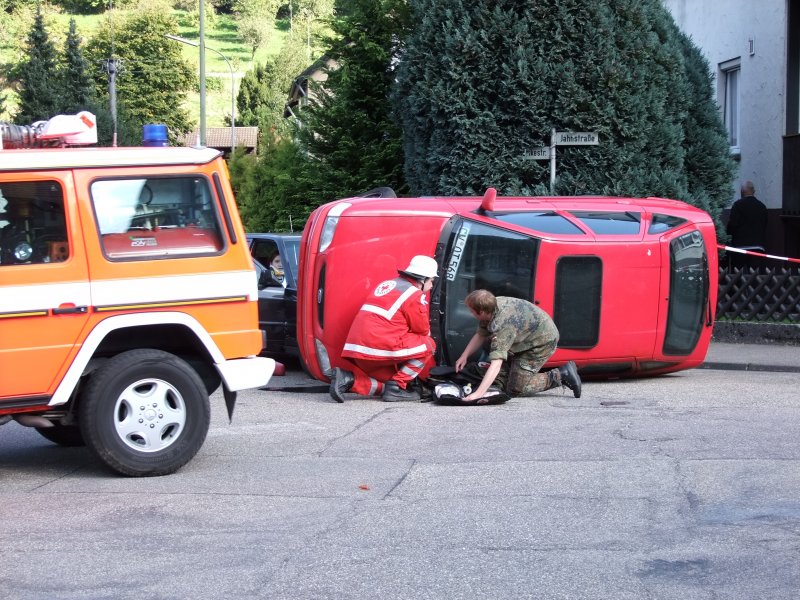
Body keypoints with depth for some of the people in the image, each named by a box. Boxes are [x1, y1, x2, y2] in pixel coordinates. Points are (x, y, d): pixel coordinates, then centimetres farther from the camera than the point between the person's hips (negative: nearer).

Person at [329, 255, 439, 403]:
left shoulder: (386, 284, 22)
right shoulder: (415, 296, -5)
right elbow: (423, 331, 0)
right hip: (379, 349, -9)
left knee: (386, 385, 23)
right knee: (428, 345, 3)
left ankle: (348, 379, 0)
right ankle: (397, 387, 0)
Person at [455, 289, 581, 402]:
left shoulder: (503, 325, -38)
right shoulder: (494, 304, -11)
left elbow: (496, 363, -45)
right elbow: (480, 335, 8)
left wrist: (478, 394, -50)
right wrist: (464, 356, -2)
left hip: (543, 342, -9)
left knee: (515, 389, -8)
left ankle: (562, 375, -3)